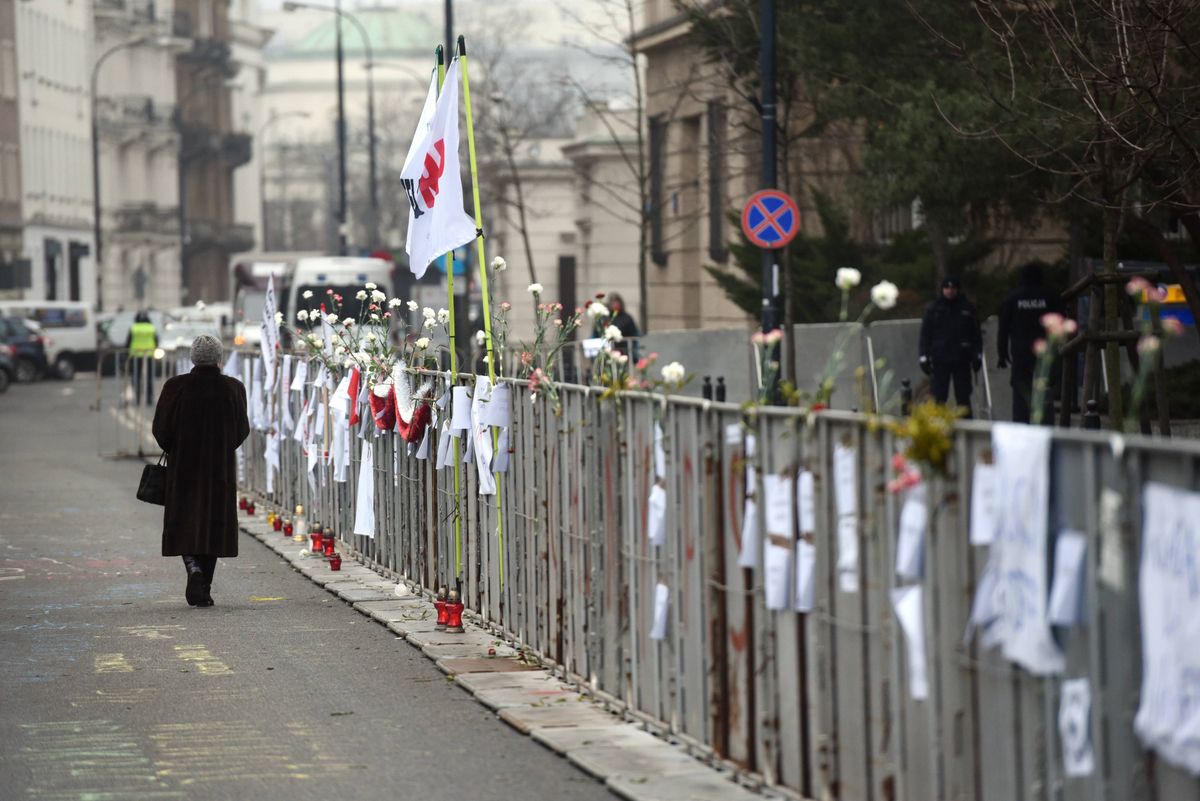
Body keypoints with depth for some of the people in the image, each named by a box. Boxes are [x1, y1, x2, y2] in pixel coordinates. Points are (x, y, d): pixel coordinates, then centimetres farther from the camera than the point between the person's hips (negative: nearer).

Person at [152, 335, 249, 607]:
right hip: (221, 467, 1)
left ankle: (194, 568, -18)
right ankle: (204, 590, 9)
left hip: (184, 464, -1)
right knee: (214, 523, 9)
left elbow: (160, 429, -5)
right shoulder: (233, 388, -5)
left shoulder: (176, 386, -8)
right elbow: (242, 430, 2)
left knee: (185, 523, 9)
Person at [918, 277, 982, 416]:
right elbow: (925, 334, 4)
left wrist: (977, 356, 5)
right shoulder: (933, 309, 4)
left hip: (961, 359, 1)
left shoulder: (966, 308, 6)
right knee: (939, 396, 0)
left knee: (963, 397, 4)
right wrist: (924, 357, -3)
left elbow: (976, 333, 10)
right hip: (940, 360, -1)